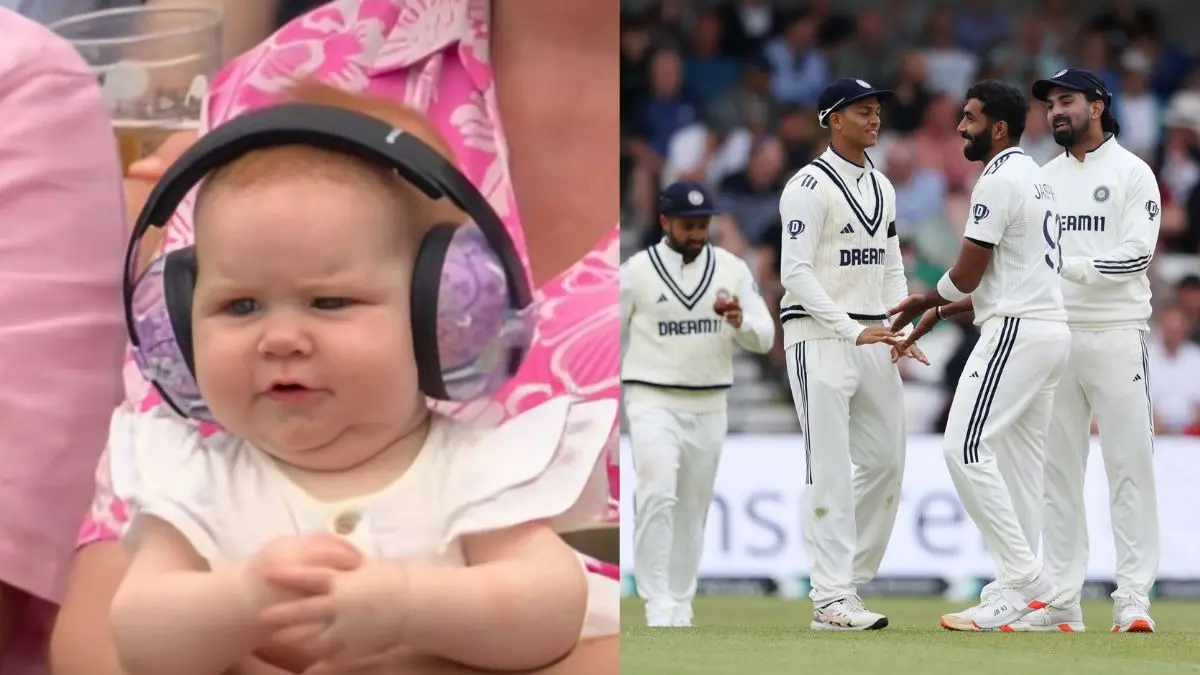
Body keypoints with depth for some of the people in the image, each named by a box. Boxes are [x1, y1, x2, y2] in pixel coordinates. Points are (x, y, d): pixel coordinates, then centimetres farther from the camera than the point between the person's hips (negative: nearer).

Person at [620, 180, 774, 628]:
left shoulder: (732, 270, 3)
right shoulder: (636, 271, -3)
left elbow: (765, 338, 1)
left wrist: (741, 321, -22)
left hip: (709, 408, 3)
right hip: (652, 403, -3)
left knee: (693, 508, 8)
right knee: (658, 495, -20)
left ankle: (680, 609, 18)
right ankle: (657, 604, -21)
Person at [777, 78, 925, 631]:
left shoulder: (882, 188, 16)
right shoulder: (810, 186, -9)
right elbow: (795, 273, -16)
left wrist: (902, 333, 4)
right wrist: (852, 331, -23)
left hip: (872, 338, 8)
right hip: (819, 337, -8)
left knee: (886, 461, 7)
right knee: (831, 470, -9)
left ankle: (848, 582, 17)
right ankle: (831, 601, -10)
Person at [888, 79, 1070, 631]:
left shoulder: (998, 182, -12)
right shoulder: (1036, 180, 19)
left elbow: (967, 275, -12)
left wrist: (927, 300, 8)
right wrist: (940, 310, 20)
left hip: (1016, 331, -10)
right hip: (1051, 329, 10)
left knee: (967, 449, -14)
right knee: (1018, 457, 10)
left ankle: (1023, 579, -17)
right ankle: (1023, 590, 8)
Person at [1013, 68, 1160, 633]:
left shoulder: (1132, 174, -2)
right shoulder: (1044, 179, 15)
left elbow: (1135, 257, -13)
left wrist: (1068, 265, -21)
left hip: (1116, 335, -5)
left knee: (1129, 465, -5)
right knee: (1057, 469, 5)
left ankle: (1133, 597, -4)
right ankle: (1061, 601, 8)